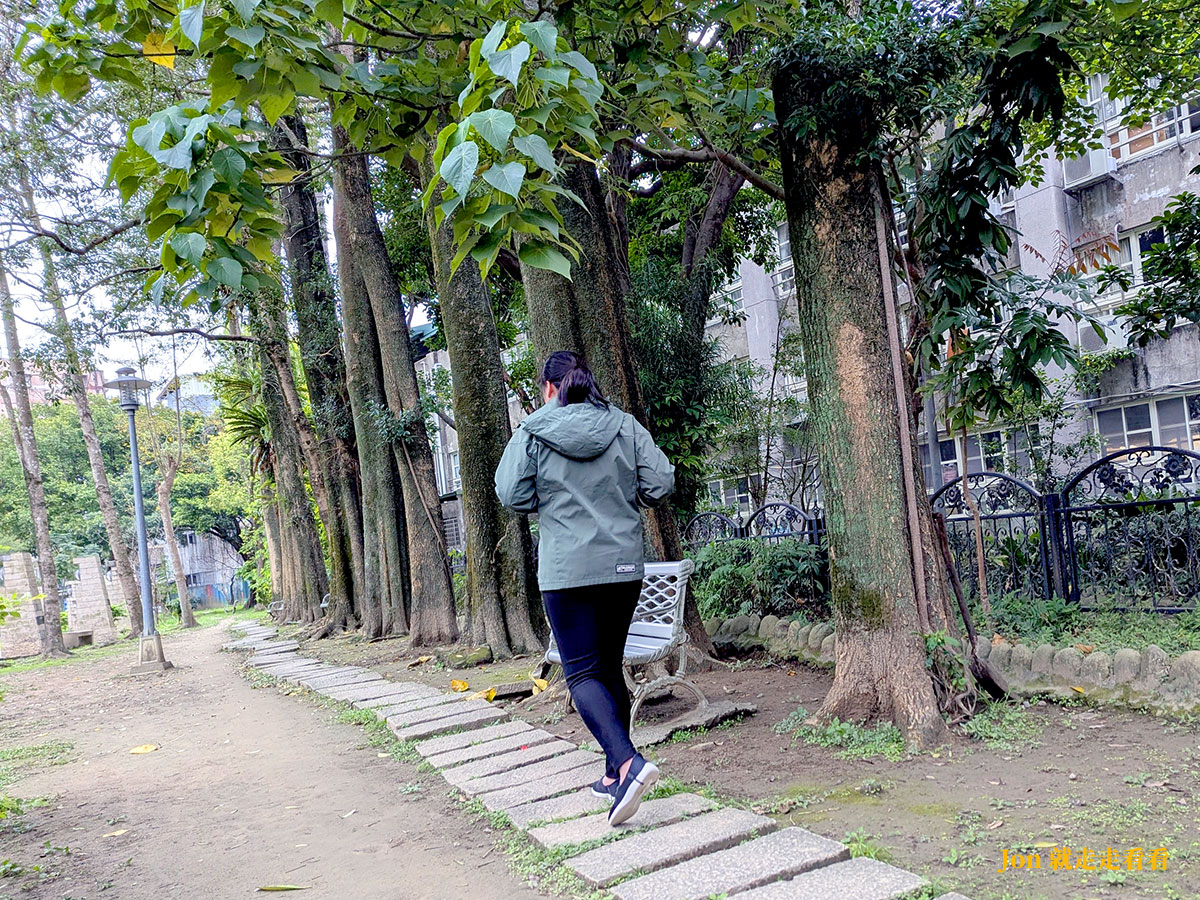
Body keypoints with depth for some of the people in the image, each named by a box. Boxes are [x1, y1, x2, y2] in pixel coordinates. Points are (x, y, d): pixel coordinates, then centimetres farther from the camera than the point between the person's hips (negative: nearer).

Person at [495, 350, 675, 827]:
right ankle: (615, 774, 22)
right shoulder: (624, 426, 2)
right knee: (610, 666, 16)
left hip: (567, 571, -4)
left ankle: (628, 761, -20)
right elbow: (662, 482, -1)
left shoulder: (532, 433, -4)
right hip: (624, 565, 4)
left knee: (582, 672, 0)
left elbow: (511, 494, -7)